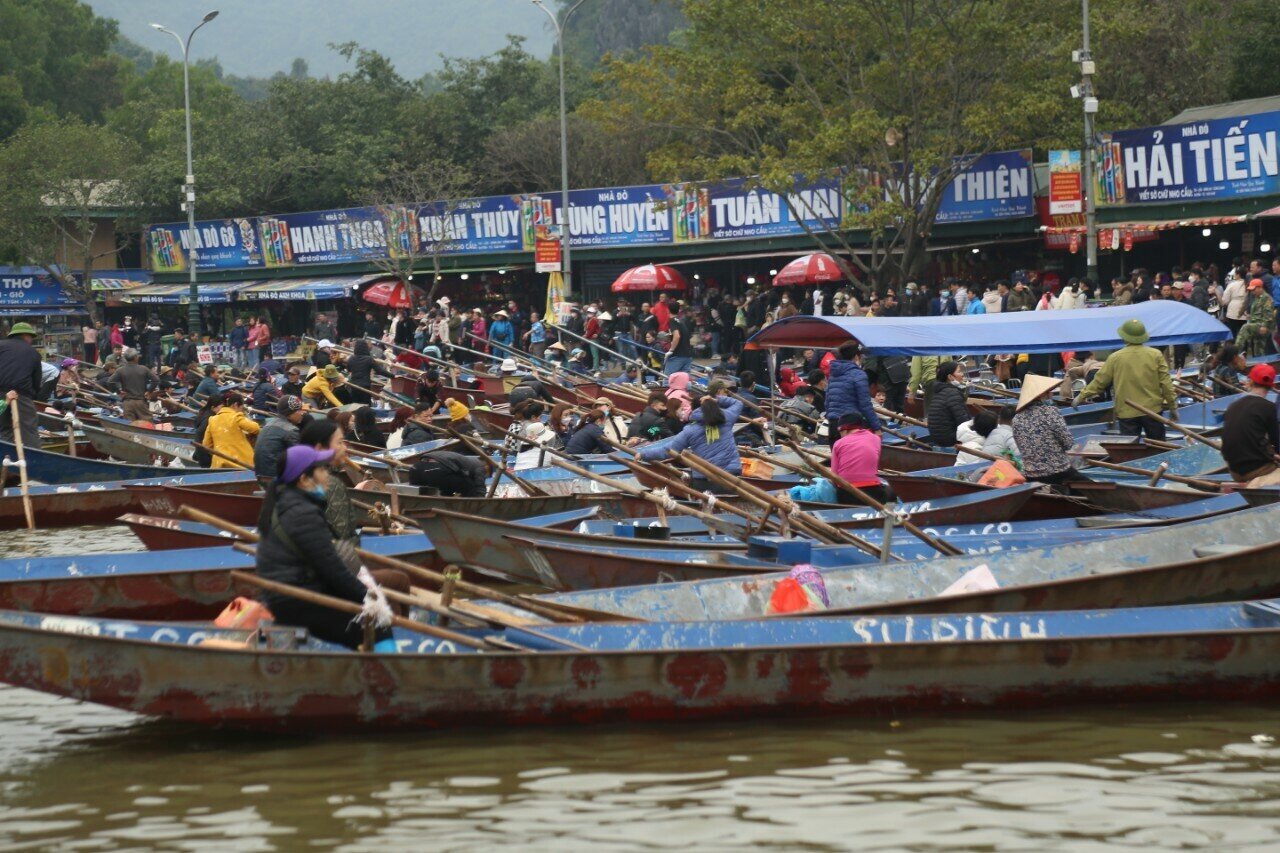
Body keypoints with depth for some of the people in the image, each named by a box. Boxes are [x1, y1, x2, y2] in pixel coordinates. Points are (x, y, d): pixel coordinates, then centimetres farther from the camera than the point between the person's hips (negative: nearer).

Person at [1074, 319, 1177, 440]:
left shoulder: (1115, 358, -5)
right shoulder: (1156, 355, -4)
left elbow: (1099, 382, 2)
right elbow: (1166, 383, -2)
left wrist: (1081, 396, 16)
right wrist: (1173, 406, 9)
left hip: (1127, 412, -1)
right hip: (1152, 410, 1)